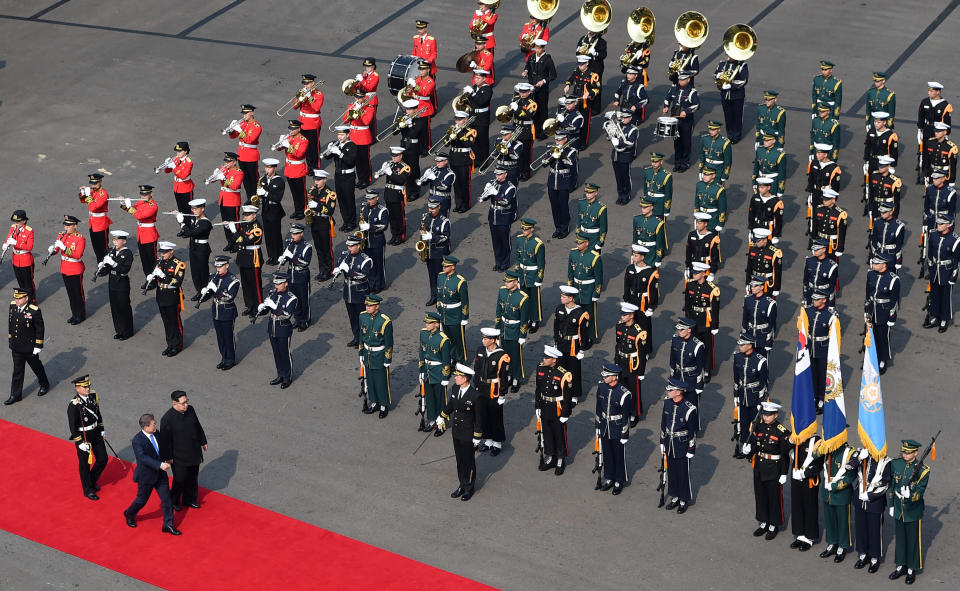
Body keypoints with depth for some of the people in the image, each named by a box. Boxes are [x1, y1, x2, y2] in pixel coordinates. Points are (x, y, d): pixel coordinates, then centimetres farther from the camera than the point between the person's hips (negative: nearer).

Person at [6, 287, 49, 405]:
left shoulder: (34, 311, -22)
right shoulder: (13, 306, -5)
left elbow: (40, 329, -15)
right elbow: (10, 322, 9)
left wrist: (38, 346, -14)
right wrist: (10, 338, 14)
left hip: (30, 348, -5)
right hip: (16, 347, 5)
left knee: (36, 366, 17)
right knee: (17, 370, 11)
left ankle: (44, 385, 41)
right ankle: (15, 395, 18)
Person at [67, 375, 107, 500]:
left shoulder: (93, 396, -4)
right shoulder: (74, 405, -25)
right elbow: (72, 426, -21)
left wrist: (101, 429, 15)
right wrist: (80, 442, -20)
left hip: (96, 434, 7)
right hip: (83, 437, -6)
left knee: (103, 459, 13)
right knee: (85, 464, 10)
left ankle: (92, 480, 39)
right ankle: (88, 490, 28)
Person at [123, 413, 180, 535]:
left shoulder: (156, 434, -3)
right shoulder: (137, 441, -25)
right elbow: (143, 458, -35)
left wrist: (167, 459, 28)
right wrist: (160, 465, -43)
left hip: (160, 474, 6)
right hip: (146, 476, -6)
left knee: (166, 498, 6)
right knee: (142, 500, 11)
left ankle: (168, 525, 15)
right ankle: (129, 514, 40)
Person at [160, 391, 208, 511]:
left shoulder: (190, 410, -4)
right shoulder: (167, 419, -24)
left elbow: (198, 427, 12)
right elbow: (165, 439, -17)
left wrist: (203, 441, 18)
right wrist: (168, 457, -13)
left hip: (194, 452, 6)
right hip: (179, 456, -6)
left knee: (192, 477, 18)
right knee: (180, 480, 6)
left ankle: (189, 499, 38)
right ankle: (174, 501, 30)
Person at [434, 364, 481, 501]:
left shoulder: (475, 396, -24)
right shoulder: (455, 390, -4)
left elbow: (478, 419, -17)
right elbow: (449, 407, 14)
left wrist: (476, 439, -14)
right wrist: (440, 423, 21)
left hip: (468, 436, -6)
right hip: (456, 433, 6)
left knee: (469, 462, 10)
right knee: (459, 461, 18)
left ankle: (469, 488, 28)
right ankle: (462, 486, 33)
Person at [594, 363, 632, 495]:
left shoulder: (624, 394, -24)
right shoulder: (601, 386, -7)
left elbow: (626, 416, -16)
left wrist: (624, 436, -11)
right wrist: (598, 427, 12)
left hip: (617, 430, -5)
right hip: (605, 428, 5)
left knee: (619, 456, 11)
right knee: (607, 454, 19)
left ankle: (619, 482, 28)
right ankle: (609, 478, 37)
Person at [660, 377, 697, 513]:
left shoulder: (689, 409, -23)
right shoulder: (667, 402, -5)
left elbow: (693, 431, -14)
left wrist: (691, 451, -10)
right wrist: (662, 442, 12)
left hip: (682, 447, -6)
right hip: (669, 445, 6)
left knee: (683, 474, 8)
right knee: (671, 471, 17)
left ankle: (684, 500, 25)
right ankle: (675, 497, 35)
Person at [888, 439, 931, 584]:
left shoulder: (922, 470, -15)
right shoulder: (895, 464, -3)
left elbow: (919, 492, -20)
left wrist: (910, 495, -41)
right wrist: (891, 505, 8)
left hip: (913, 512, -4)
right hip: (898, 511, 4)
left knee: (913, 541, 8)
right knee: (900, 538, 16)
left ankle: (912, 570, 22)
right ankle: (901, 566, 31)